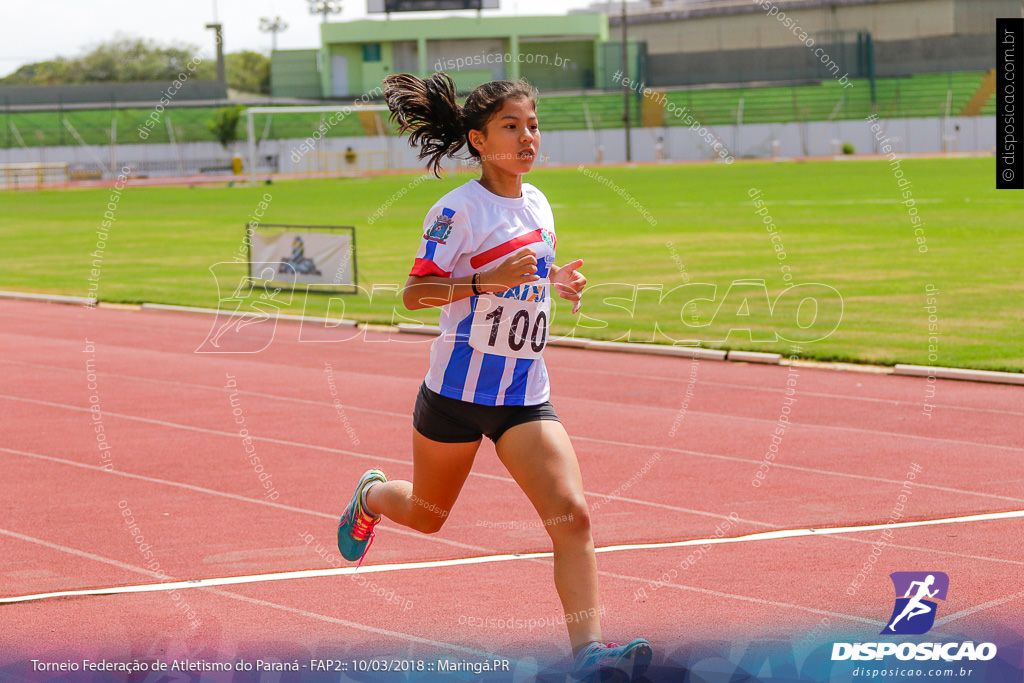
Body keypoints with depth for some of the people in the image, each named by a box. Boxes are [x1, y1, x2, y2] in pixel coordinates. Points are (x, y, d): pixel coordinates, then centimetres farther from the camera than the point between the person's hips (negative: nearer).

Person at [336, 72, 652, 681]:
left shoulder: (538, 204, 6)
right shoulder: (458, 210, -14)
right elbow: (415, 292, -16)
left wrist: (556, 280, 2)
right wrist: (489, 280, -28)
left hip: (525, 395, 4)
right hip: (457, 389, -4)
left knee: (572, 515, -15)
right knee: (427, 515, 18)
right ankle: (372, 496, 54)